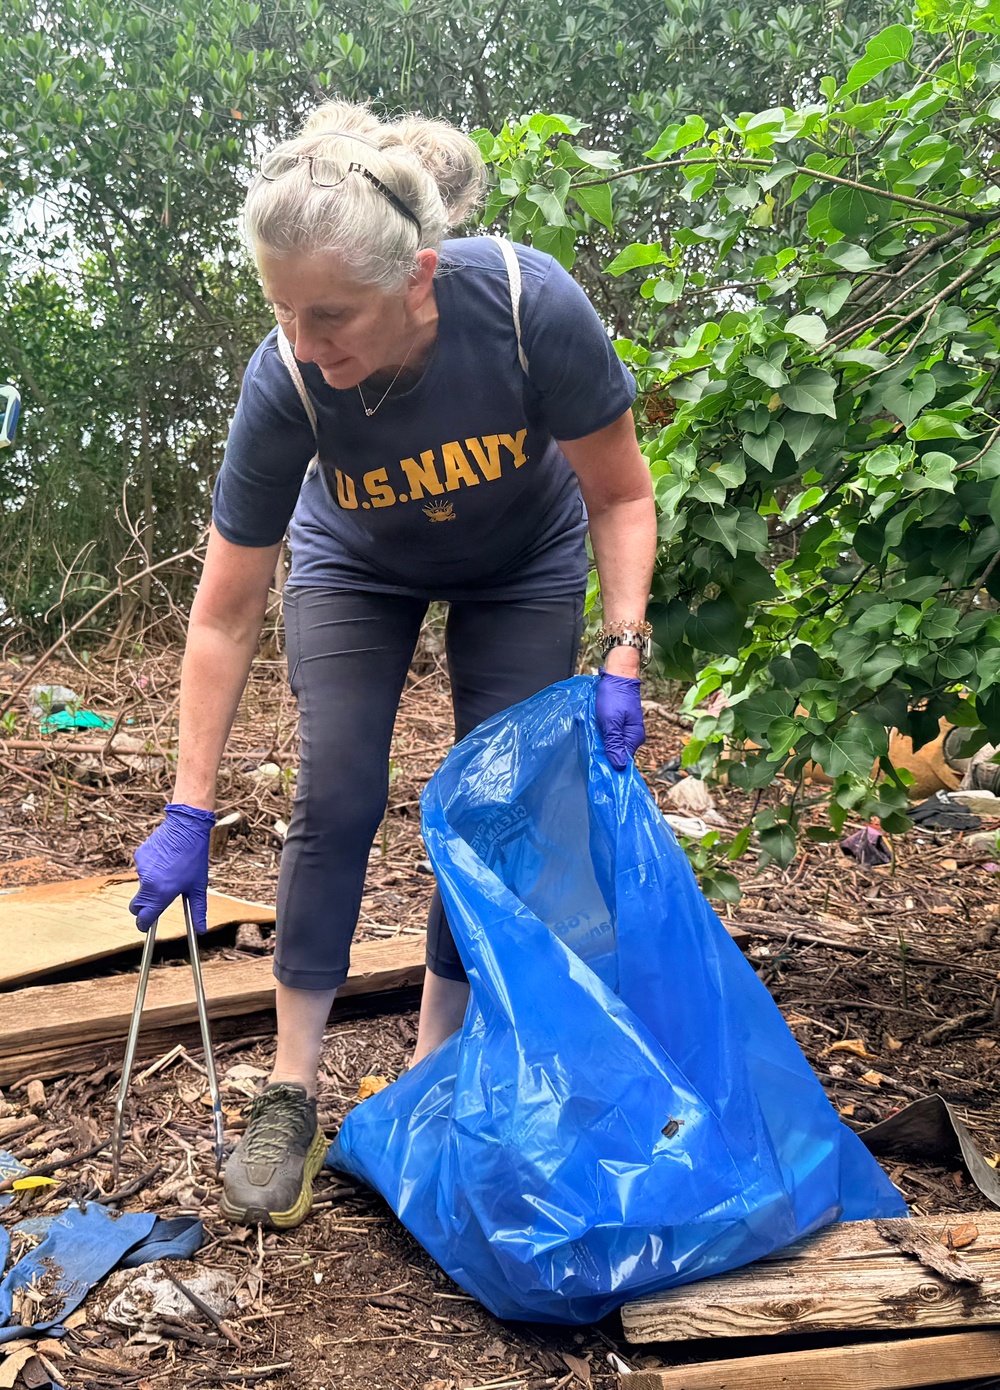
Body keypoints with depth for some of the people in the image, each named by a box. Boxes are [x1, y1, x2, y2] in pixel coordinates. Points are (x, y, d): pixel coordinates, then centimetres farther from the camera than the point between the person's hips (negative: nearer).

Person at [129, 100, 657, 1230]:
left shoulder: (533, 308, -36)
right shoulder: (284, 383, -33)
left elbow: (621, 497, -20)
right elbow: (225, 615, -24)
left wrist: (622, 660, -30)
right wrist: (188, 817, -22)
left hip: (522, 563, 1)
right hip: (357, 564, 0)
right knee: (336, 797, -10)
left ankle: (432, 1068, 14)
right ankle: (290, 1095, 4)